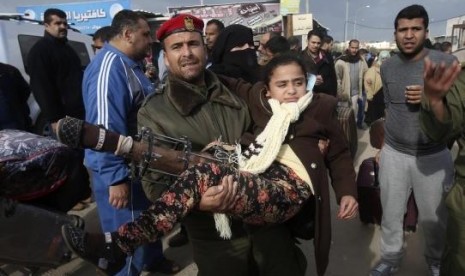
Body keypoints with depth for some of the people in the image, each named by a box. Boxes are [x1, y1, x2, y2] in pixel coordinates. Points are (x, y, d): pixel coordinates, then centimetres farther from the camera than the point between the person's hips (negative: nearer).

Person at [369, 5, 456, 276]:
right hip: (393, 153, 3)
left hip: (433, 156, -2)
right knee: (391, 213, 14)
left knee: (434, 217, 13)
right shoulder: (387, 66, 2)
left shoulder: (447, 63, -9)